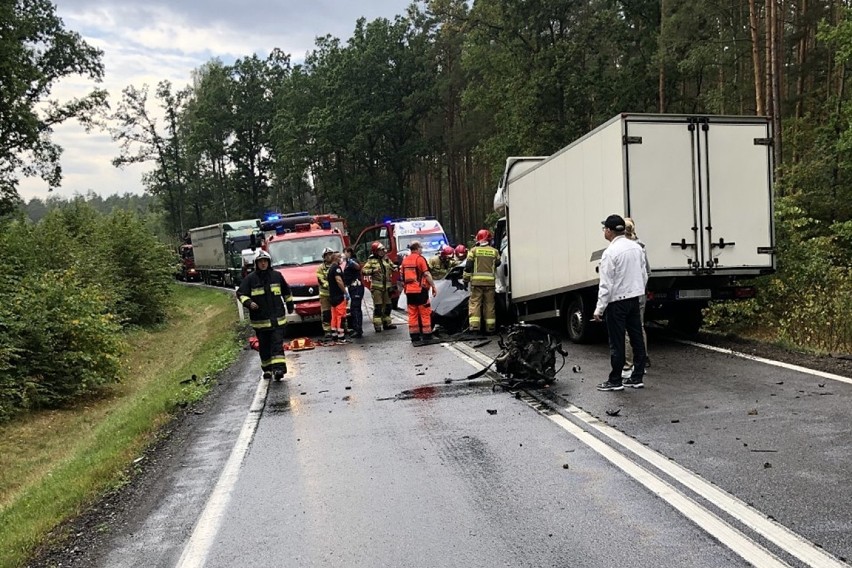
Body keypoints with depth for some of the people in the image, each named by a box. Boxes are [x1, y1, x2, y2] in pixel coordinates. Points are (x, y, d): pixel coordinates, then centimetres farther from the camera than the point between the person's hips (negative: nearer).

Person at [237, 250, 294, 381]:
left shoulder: (277, 275, 6)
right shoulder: (250, 278, 0)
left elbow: (286, 291, 20)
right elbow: (240, 293, 3)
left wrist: (290, 305, 25)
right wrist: (248, 302, -15)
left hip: (277, 318, 0)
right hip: (260, 319, 0)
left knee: (277, 343, -8)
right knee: (264, 346, 7)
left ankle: (279, 368, -15)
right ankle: (267, 369, 18)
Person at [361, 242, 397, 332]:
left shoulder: (386, 259, 13)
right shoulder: (371, 261, -2)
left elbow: (393, 268, 23)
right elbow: (364, 271, -10)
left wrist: (396, 267, 2)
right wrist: (373, 271, -22)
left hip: (387, 286, 6)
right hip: (376, 286, -6)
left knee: (387, 306, 11)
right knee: (378, 307, -7)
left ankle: (386, 323, 22)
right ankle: (377, 325, -5)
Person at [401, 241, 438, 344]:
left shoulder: (405, 260, 11)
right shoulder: (420, 258, -8)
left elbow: (403, 277, 15)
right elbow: (426, 274, -14)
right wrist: (433, 286, -9)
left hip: (409, 291, 6)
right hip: (420, 290, -6)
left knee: (412, 314, 8)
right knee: (425, 313, 2)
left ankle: (414, 337, 10)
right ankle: (427, 337, 2)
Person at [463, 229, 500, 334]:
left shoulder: (474, 250, 1)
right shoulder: (494, 251, 7)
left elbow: (468, 266, -2)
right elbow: (497, 263, 18)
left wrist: (466, 278, 5)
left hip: (476, 281, -2)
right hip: (490, 281, 2)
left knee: (475, 303, 0)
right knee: (489, 304, 8)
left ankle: (475, 325, -11)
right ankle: (490, 327, 9)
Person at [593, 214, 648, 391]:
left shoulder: (610, 252, -16)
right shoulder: (636, 247, 5)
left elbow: (606, 284, -17)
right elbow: (644, 275, 11)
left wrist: (599, 308, -12)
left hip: (617, 301, -7)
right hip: (634, 298, 7)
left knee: (617, 342, 0)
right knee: (636, 338, 11)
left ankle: (615, 381, 8)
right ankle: (637, 378, 18)